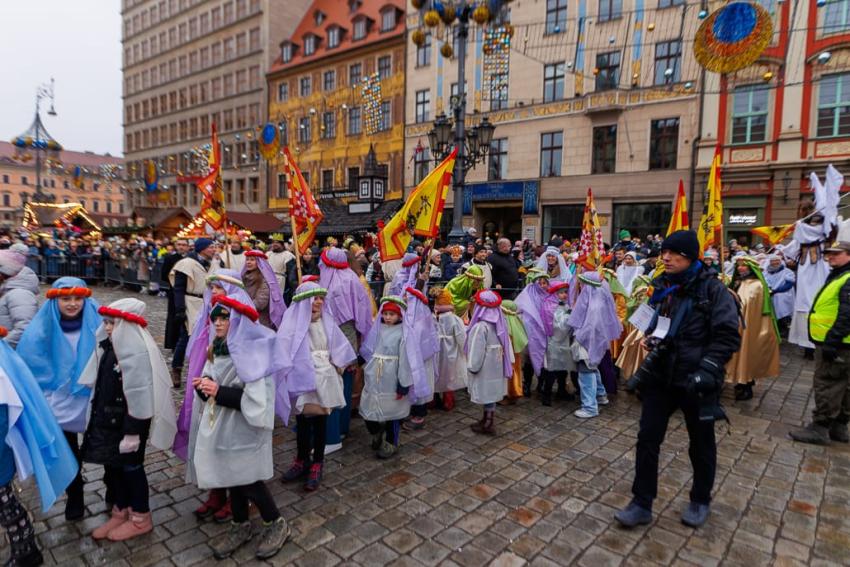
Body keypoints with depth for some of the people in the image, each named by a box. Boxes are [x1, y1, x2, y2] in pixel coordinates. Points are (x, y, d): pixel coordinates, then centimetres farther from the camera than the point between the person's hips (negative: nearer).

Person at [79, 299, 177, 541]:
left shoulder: (138, 352, -25)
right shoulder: (110, 346, 3)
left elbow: (139, 397, -25)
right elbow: (100, 385, 15)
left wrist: (132, 432, -22)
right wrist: (97, 417, 19)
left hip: (128, 422, -8)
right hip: (107, 421, 8)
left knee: (131, 467, 6)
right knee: (112, 466, 18)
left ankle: (140, 519, 25)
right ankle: (121, 512, 38)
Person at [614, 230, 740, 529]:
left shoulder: (712, 289, -12)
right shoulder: (662, 286, 5)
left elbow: (727, 336, -15)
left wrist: (707, 369, -23)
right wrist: (651, 339, 3)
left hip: (696, 381, -4)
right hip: (661, 376, 5)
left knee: (701, 443, 15)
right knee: (647, 438, 4)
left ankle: (700, 500, 38)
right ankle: (642, 503, 18)